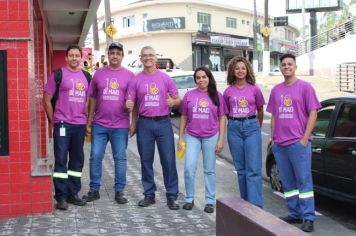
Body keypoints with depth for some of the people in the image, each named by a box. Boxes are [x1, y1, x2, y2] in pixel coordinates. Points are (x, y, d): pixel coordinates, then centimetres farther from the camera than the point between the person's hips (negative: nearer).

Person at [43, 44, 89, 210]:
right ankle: (61, 196, 4)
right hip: (63, 124, -5)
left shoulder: (86, 76, 11)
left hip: (80, 125, 5)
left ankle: (73, 194, 21)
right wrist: (53, 120, -2)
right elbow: (46, 100, -2)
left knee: (77, 160, 11)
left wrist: (87, 118, 11)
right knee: (61, 160, -3)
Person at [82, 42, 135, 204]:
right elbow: (92, 99, 11)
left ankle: (119, 191, 17)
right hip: (99, 124, 2)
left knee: (120, 158, 6)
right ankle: (94, 190, 17)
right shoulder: (99, 73, 7)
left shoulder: (129, 75, 2)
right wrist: (89, 121, 7)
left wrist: (133, 123, -2)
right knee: (95, 157, 3)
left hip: (120, 126, -1)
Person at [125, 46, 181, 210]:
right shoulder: (136, 80, 6)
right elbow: (130, 104, 5)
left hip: (163, 123, -1)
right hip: (144, 124, 1)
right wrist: (128, 106, -17)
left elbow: (178, 100, 6)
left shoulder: (166, 78, 4)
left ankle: (172, 196, 8)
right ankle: (149, 194, 21)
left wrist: (173, 102, -16)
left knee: (168, 160, -1)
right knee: (146, 160, 8)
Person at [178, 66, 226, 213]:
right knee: (189, 168, -6)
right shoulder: (189, 95, 3)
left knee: (209, 170, 7)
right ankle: (189, 199, 9)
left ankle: (209, 201, 15)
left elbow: (222, 118, 3)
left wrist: (221, 139, -3)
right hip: (192, 136, 1)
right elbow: (183, 117, 7)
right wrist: (181, 137, 4)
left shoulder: (217, 96, 1)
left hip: (211, 137, 0)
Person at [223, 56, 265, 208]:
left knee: (253, 169, -8)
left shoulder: (254, 89, 2)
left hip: (251, 127, -2)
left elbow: (260, 111, 12)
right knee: (241, 169, 9)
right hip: (234, 128, 2)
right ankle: (245, 203, 20)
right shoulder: (228, 91, 6)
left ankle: (256, 205, -7)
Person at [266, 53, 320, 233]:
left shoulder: (304, 87, -2)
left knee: (304, 181, -2)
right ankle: (294, 214, 21)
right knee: (287, 182, 10)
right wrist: (273, 138, 9)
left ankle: (308, 218, 3)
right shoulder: (276, 90, 12)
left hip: (298, 143, -5)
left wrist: (305, 138, -11)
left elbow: (313, 113, -5)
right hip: (279, 145, 5)